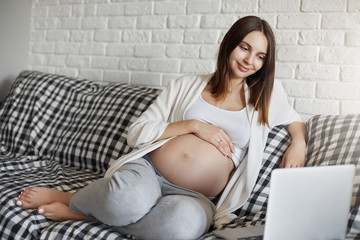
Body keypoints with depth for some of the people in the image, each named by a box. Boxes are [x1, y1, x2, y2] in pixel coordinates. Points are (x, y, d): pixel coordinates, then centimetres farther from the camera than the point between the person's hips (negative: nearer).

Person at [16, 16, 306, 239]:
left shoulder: (267, 94, 15)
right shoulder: (185, 86, 11)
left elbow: (296, 121, 28)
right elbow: (137, 132, 6)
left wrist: (298, 144, 4)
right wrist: (193, 125, -6)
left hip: (196, 197, 1)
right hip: (147, 170, 0)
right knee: (130, 196, -41)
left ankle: (77, 210, -17)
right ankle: (67, 198, -7)